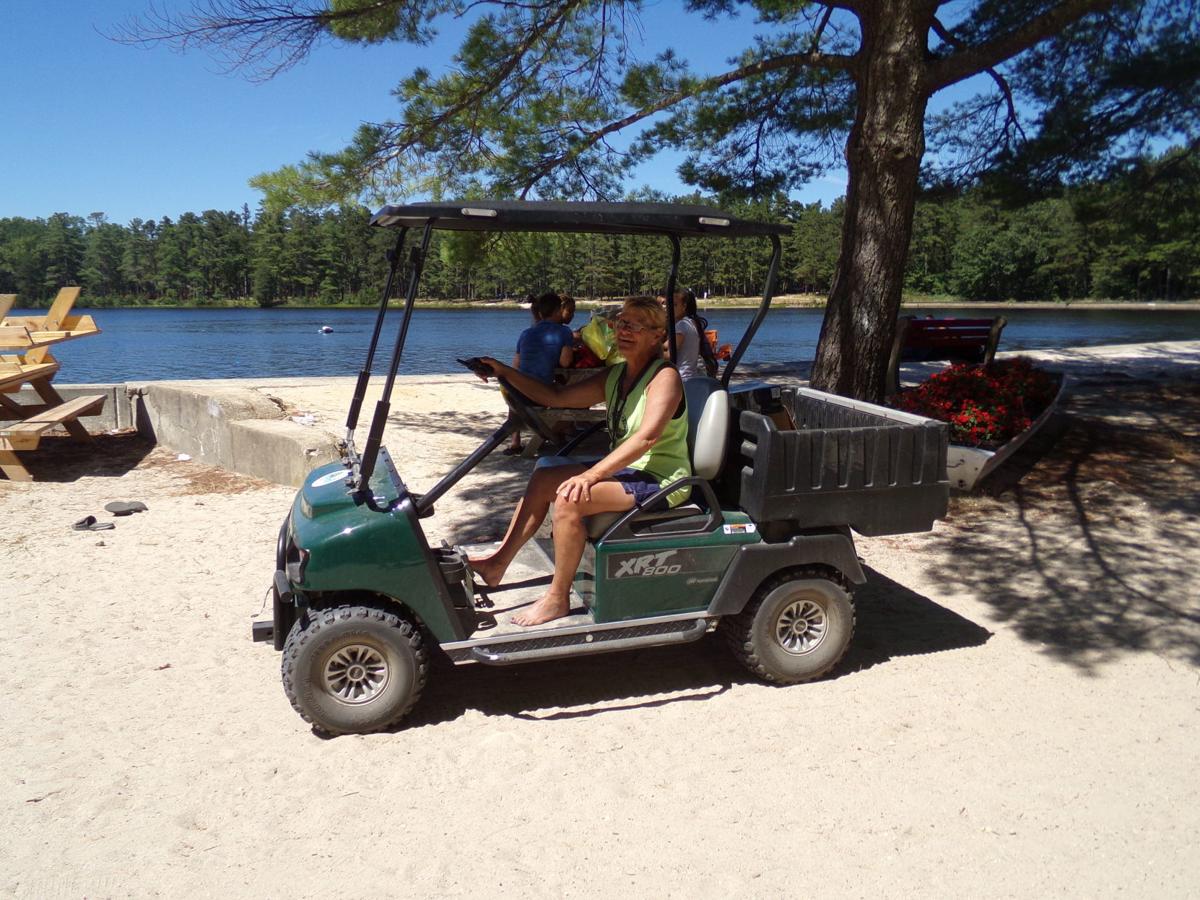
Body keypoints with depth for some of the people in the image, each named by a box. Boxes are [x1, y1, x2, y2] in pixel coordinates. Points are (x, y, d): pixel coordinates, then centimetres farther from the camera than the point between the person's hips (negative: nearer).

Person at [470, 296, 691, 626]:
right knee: (543, 479, 0)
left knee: (570, 498, -25)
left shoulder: (665, 376, -14)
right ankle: (498, 563, 5)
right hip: (625, 469, 9)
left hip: (660, 479, -9)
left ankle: (558, 598, -11)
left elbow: (647, 437, -28)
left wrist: (592, 475, -35)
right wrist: (504, 372, -3)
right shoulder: (615, 375, 11)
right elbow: (557, 396, 8)